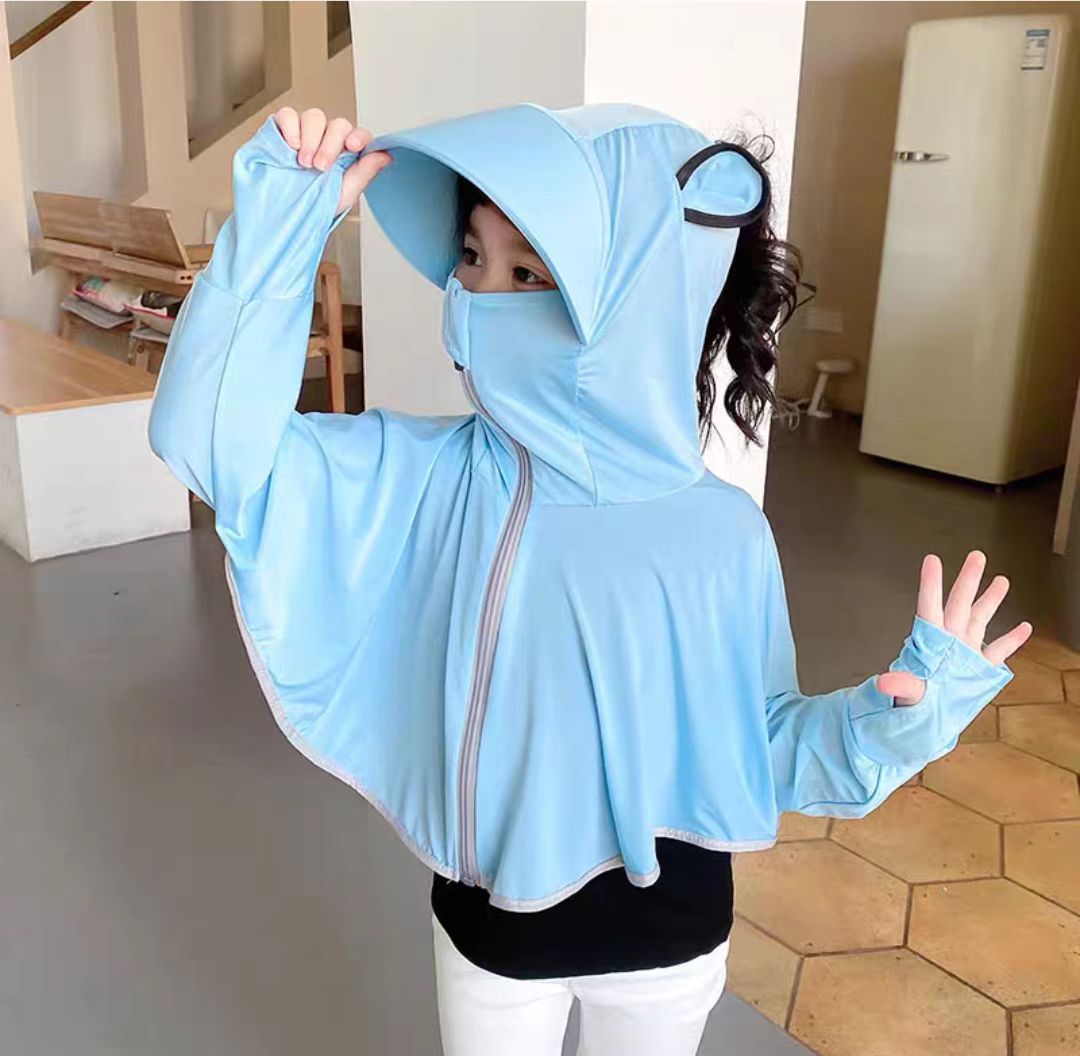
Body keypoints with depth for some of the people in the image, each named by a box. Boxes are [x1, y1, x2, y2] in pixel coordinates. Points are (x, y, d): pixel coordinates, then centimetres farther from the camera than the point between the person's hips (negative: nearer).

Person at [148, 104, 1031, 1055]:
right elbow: (214, 440, -26)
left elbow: (758, 743, -7)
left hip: (670, 934, 1)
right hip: (488, 924, 0)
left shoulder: (722, 535, -17)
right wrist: (283, 222, -31)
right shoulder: (426, 478, -17)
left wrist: (899, 712, -24)